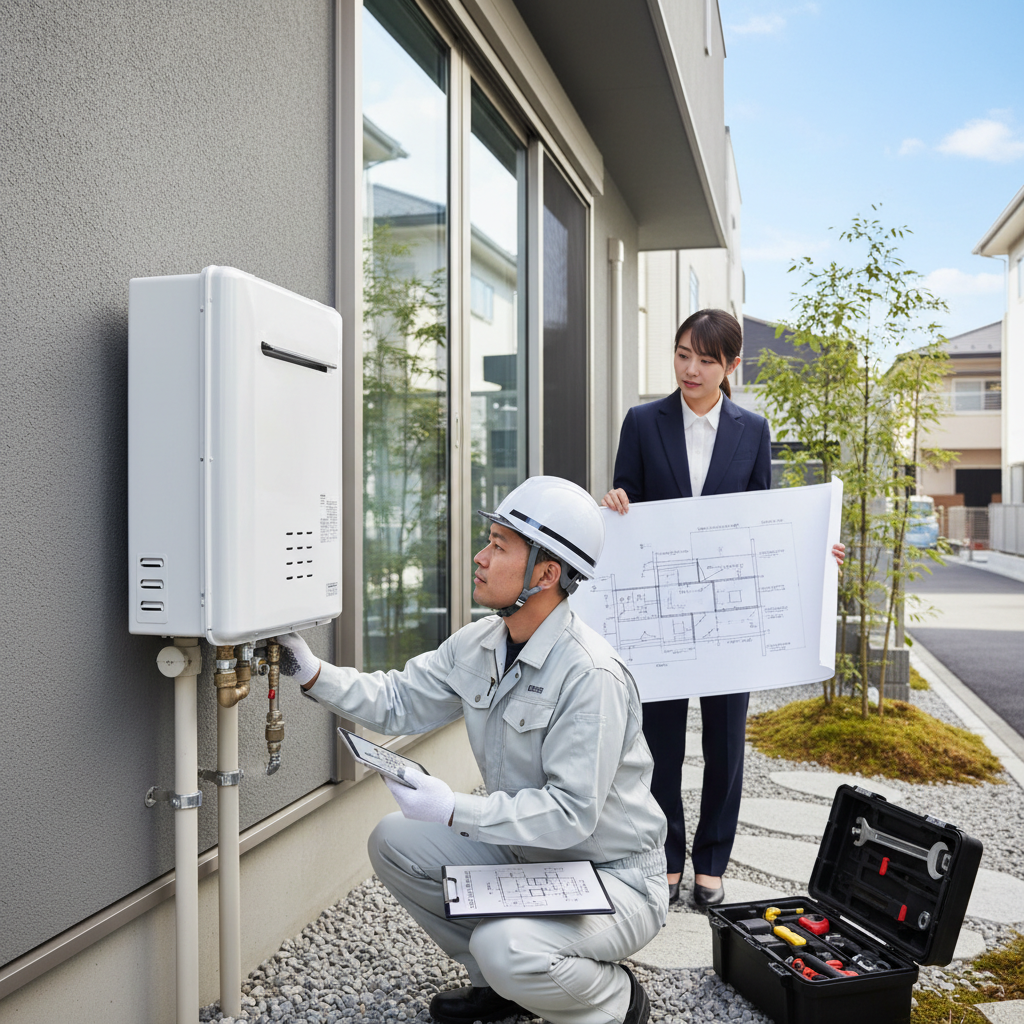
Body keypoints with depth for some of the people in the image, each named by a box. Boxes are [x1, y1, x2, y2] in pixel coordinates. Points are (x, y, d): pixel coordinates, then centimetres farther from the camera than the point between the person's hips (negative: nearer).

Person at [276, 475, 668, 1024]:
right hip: (523, 851, 8)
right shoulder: (479, 644, -2)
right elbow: (398, 701, 3)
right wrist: (313, 673, -10)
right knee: (393, 842, -1)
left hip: (612, 876, -8)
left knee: (506, 948, -32)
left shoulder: (592, 678, -28)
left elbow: (570, 813, -29)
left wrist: (454, 809, -29)